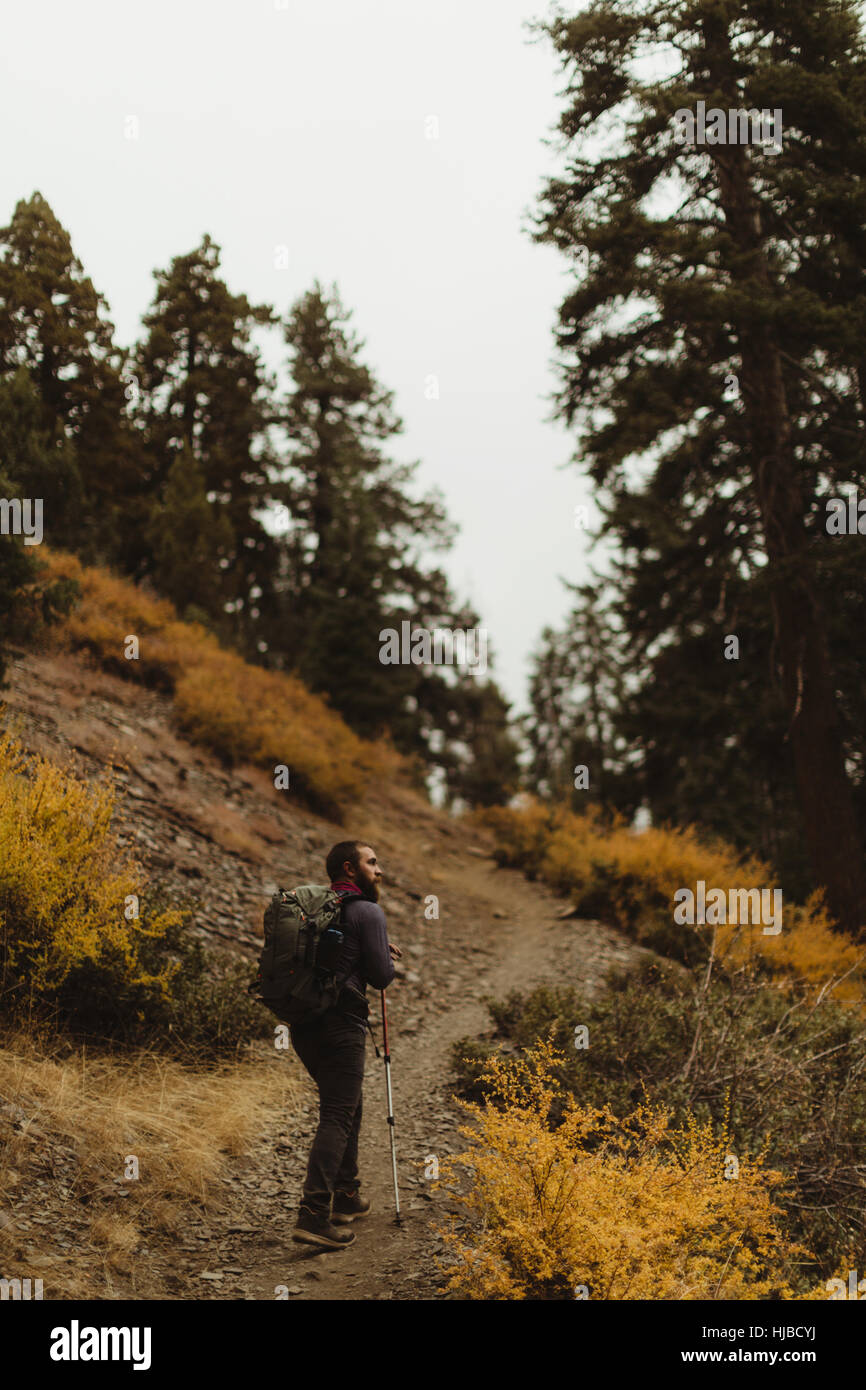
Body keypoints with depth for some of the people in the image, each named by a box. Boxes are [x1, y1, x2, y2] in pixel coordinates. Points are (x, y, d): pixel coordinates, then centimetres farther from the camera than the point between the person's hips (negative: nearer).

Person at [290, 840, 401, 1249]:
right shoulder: (367, 912, -8)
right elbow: (382, 977, -10)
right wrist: (383, 958, 13)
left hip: (304, 1026, 8)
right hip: (340, 1027, -8)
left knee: (347, 1107, 23)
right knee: (337, 1116, -10)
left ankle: (346, 1196, 31)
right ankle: (313, 1214, -20)